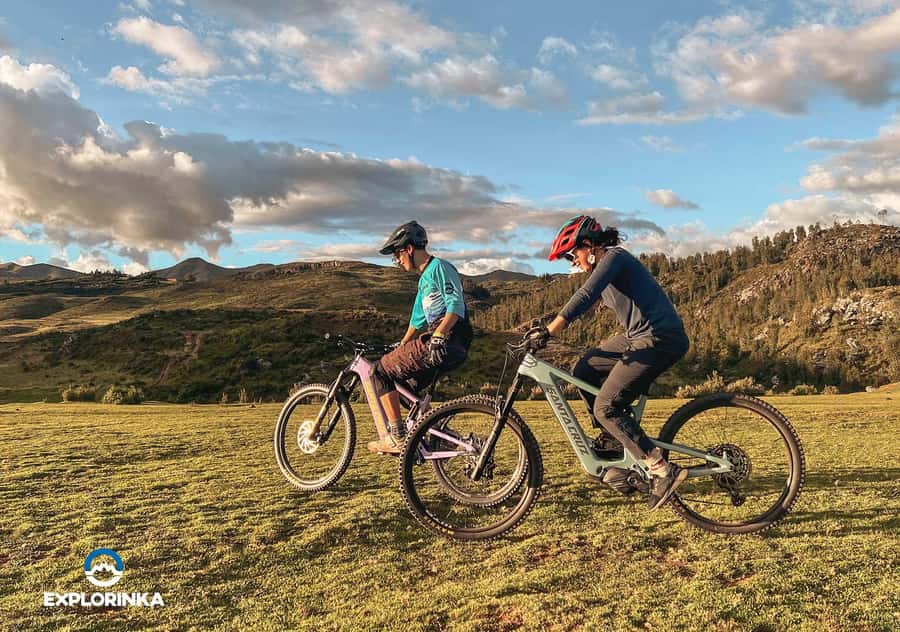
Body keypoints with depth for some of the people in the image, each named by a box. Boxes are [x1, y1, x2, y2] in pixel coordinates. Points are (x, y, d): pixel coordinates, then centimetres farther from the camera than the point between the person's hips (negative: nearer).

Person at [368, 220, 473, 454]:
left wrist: (438, 336, -29)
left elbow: (456, 305, -18)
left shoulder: (440, 267, -4)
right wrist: (399, 351, 37)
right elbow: (417, 322, 34)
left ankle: (397, 437, -8)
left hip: (447, 344, -10)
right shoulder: (425, 279, 26)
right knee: (403, 384, 19)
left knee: (381, 371, -6)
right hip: (444, 347, 10)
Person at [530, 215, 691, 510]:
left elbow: (584, 297, -26)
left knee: (606, 408, -11)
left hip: (661, 339, -10)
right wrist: (543, 327, 15)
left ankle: (663, 471, -8)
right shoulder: (603, 266, 17)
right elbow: (585, 300, 21)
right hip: (639, 336, 10)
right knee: (583, 371, 10)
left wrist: (547, 332, -31)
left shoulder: (614, 257, -12)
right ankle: (614, 435, 20)